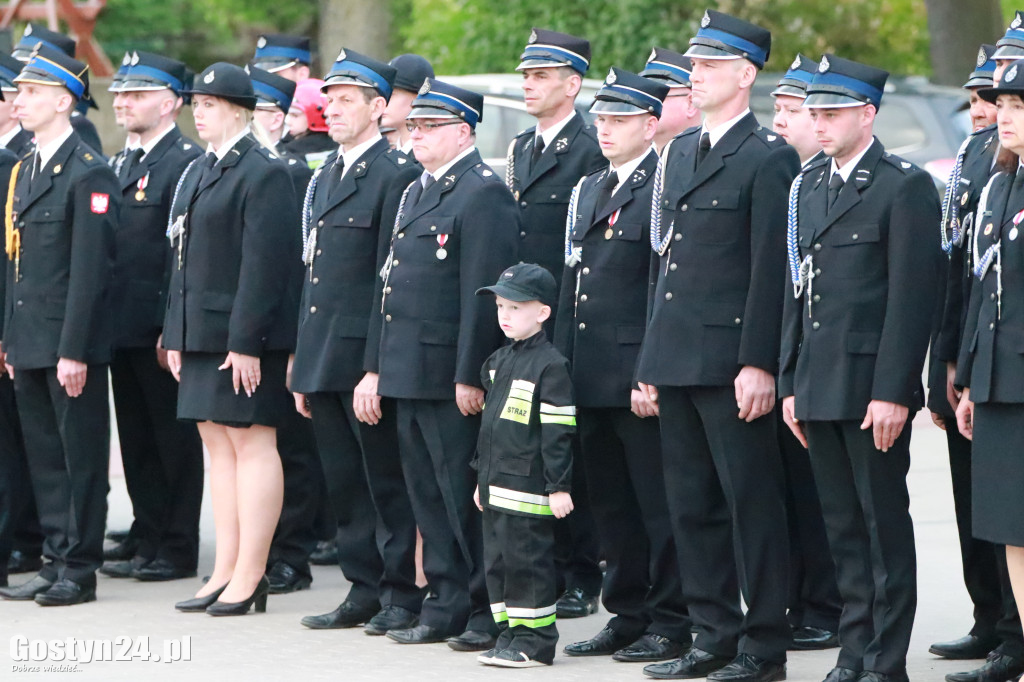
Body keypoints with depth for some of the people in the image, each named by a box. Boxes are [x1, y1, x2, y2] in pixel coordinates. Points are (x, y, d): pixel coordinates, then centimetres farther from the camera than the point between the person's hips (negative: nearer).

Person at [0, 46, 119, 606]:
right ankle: (56, 560, 18)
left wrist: (73, 350, -19)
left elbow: (90, 270, -16)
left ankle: (80, 569, 3)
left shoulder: (88, 175, -12)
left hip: (71, 343, -8)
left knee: (81, 455, -1)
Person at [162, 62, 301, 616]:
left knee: (251, 444, -4)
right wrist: (175, 335, 14)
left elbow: (264, 263, -17)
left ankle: (250, 576, -1)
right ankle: (226, 571, 15)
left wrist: (246, 341, -20)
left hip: (245, 337, -9)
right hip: (201, 335, 9)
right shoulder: (197, 173, 16)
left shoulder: (264, 173, -11)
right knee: (217, 444, 10)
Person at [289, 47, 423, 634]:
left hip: (366, 359, -8)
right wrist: (304, 364, 16)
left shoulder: (397, 174, -11)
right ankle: (365, 590, 19)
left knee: (387, 481, -1)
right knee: (344, 483, 12)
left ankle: (402, 593, 6)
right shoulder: (325, 176, 17)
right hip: (324, 358, 8)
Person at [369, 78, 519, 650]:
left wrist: (469, 376, -20)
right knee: (427, 494, 11)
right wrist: (377, 365, 17)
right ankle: (447, 606, 18)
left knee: (465, 496, -5)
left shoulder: (484, 194, -12)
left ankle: (491, 611, 2)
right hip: (410, 374, 9)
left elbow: (483, 294, -17)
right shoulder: (416, 192, 18)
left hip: (451, 377, -9)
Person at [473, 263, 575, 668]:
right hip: (496, 489, 9)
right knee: (497, 561, 11)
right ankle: (509, 635, 19)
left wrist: (560, 487, -17)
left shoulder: (550, 366, -12)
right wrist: (482, 478, 21)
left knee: (528, 562, -5)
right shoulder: (499, 362, 14)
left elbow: (559, 433, -14)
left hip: (528, 490, -9)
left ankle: (536, 640, 2)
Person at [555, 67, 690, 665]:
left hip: (638, 375, -8)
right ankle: (628, 615, 21)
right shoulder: (588, 190, 17)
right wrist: (563, 364, 15)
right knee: (610, 504, 13)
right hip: (592, 379, 8)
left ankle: (670, 624, 3)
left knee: (658, 506, -3)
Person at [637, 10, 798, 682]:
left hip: (730, 363, -8)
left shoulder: (769, 158, -8)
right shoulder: (680, 152, 16)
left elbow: (771, 270, -13)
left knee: (752, 501, -3)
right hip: (677, 360, 8)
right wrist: (653, 358, 16)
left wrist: (758, 364, -17)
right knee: (692, 503, 11)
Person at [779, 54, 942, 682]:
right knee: (843, 526, 10)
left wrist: (892, 392, -17)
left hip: (873, 388, -7)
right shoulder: (809, 186, 14)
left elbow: (913, 296, -12)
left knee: (885, 523, -2)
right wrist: (792, 383, 13)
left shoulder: (904, 187, -8)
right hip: (820, 387, 7)